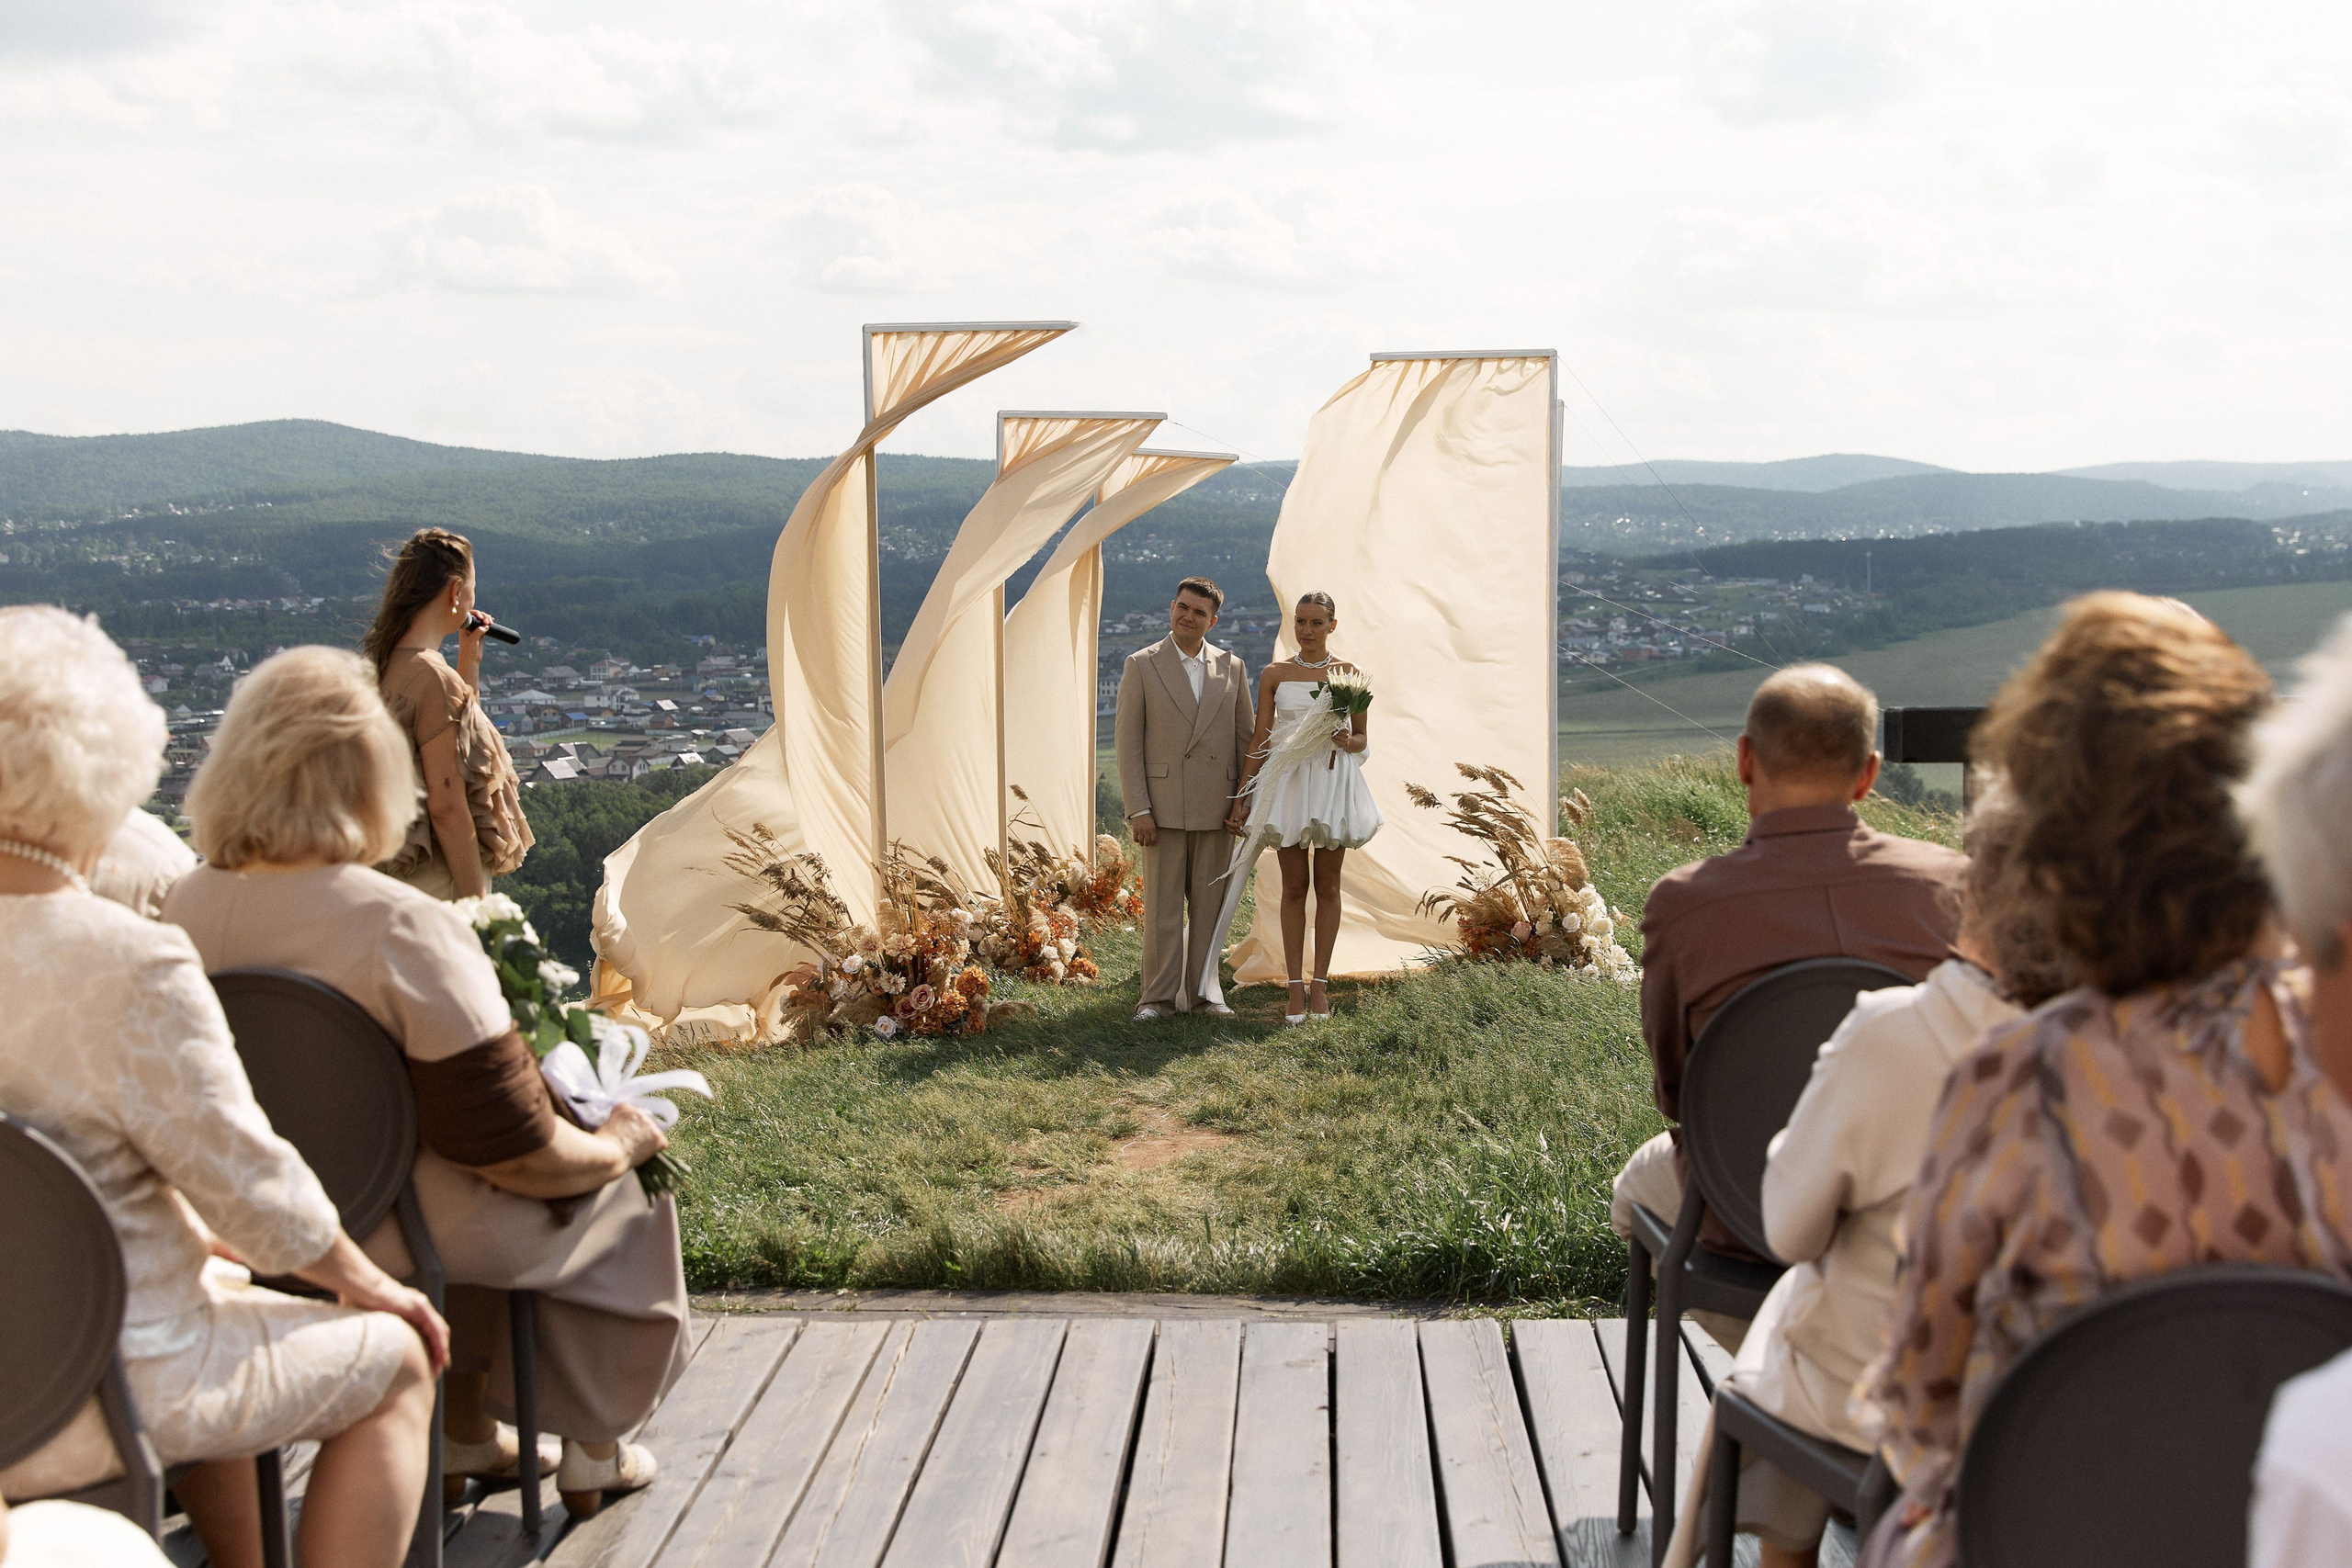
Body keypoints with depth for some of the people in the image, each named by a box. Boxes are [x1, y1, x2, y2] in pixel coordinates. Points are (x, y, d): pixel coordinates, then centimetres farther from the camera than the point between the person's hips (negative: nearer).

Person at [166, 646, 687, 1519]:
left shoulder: (183, 912, -10)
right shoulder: (404, 930, -29)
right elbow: (516, 1153, -24)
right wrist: (618, 1145, -4)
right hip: (407, 1239, -6)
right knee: (605, 1196, 22)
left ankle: (464, 1440, 39)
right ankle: (591, 1457, 34)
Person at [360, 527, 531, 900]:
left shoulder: (384, 662, 9)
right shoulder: (434, 678, -21)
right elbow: (446, 807, -22)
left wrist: (469, 661, 21)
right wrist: (479, 907, -18)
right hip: (436, 880, -10)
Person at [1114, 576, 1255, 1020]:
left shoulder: (1231, 667, 8)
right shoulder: (1141, 665, 0)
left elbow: (1245, 738, 11)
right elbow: (1128, 743, -2)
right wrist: (1138, 810, -9)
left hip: (1216, 808, 3)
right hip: (1164, 806, -2)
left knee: (1209, 904, 7)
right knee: (1162, 905, 0)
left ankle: (1202, 991, 16)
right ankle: (1159, 997, 7)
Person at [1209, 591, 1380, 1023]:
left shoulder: (1350, 675, 4)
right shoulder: (1274, 675, 5)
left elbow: (1362, 738, 11)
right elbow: (1259, 740, 5)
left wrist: (1348, 741, -13)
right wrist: (1241, 800, 0)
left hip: (1334, 783, 0)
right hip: (1286, 784, 0)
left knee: (1327, 885, 3)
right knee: (1294, 886, 1)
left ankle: (1320, 984, 10)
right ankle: (1295, 987, 4)